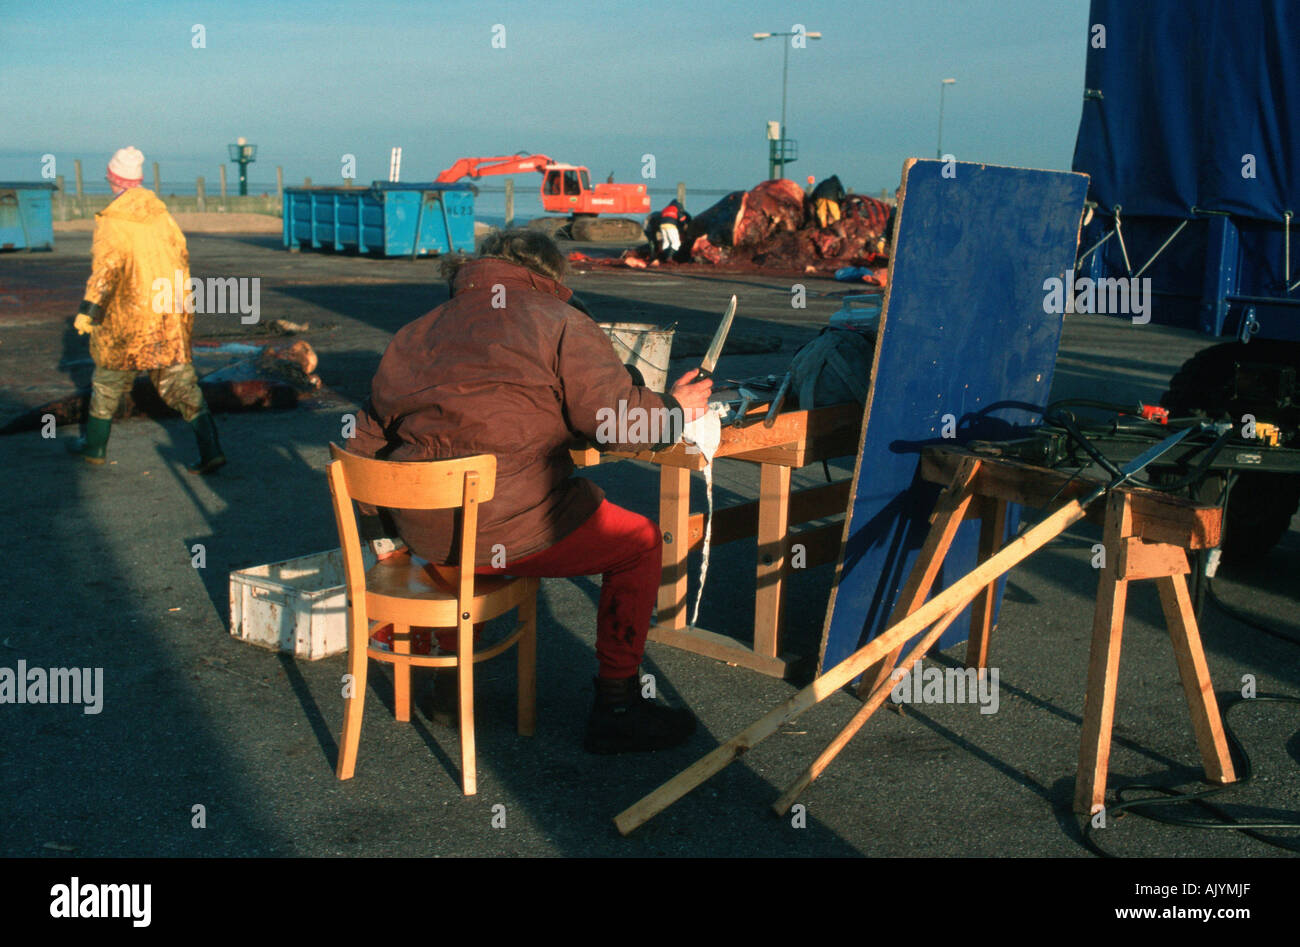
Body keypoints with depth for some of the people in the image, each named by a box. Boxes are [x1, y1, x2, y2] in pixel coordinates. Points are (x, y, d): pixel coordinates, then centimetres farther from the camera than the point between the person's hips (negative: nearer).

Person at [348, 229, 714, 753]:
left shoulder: (411, 335, 19)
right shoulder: (561, 324, 1)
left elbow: (367, 440, 21)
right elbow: (617, 420, -9)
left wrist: (385, 527, 35)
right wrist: (674, 409, 10)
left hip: (423, 536, 7)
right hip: (510, 531, -6)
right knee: (640, 542, 14)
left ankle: (449, 685, 42)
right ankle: (616, 706, 15)